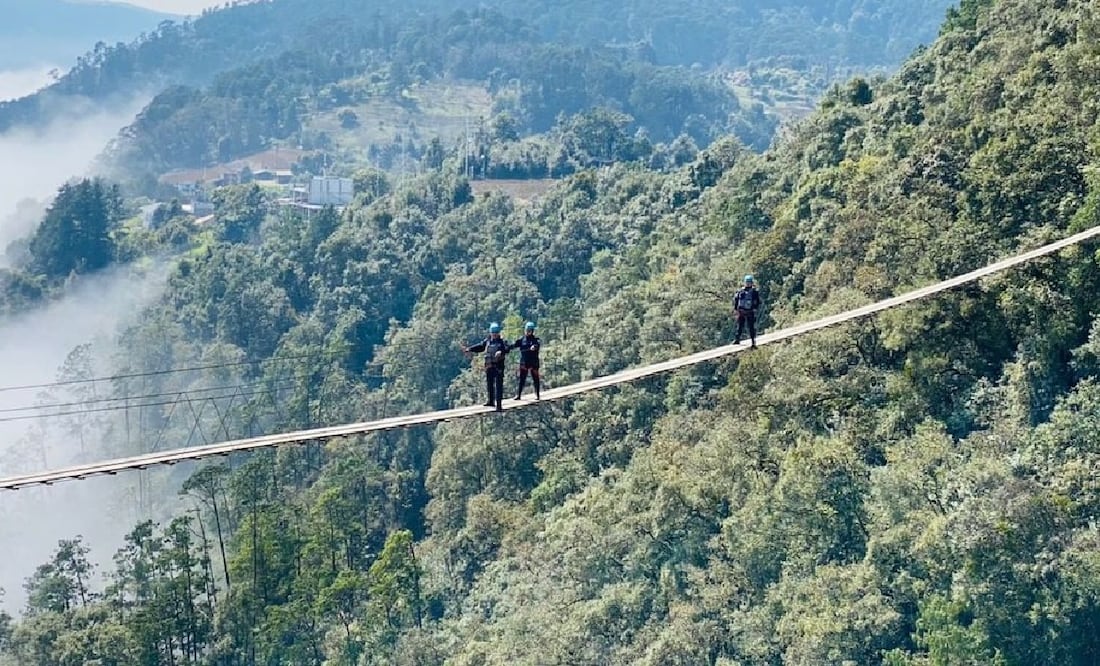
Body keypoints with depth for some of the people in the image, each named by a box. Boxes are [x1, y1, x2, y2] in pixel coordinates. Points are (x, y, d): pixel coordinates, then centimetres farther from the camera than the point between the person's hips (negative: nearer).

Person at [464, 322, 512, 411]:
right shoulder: (487, 341, 11)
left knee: (499, 385, -8)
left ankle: (499, 404, -9)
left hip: (499, 366, -6)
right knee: (489, 384, 18)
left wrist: (501, 351, -42)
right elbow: (479, 346, 12)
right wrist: (469, 349, 3)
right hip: (489, 366, 6)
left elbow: (507, 348, -22)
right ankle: (491, 401, 36)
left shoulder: (502, 342, -5)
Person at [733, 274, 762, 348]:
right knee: (740, 326, 9)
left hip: (750, 312, -4)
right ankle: (737, 339, 17)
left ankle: (753, 341, -1)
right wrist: (735, 308, 10)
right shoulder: (741, 291, 9)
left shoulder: (754, 291, -2)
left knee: (752, 327, -3)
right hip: (741, 311, 4)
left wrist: (756, 308, -17)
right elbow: (736, 299, 15)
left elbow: (758, 301, -5)